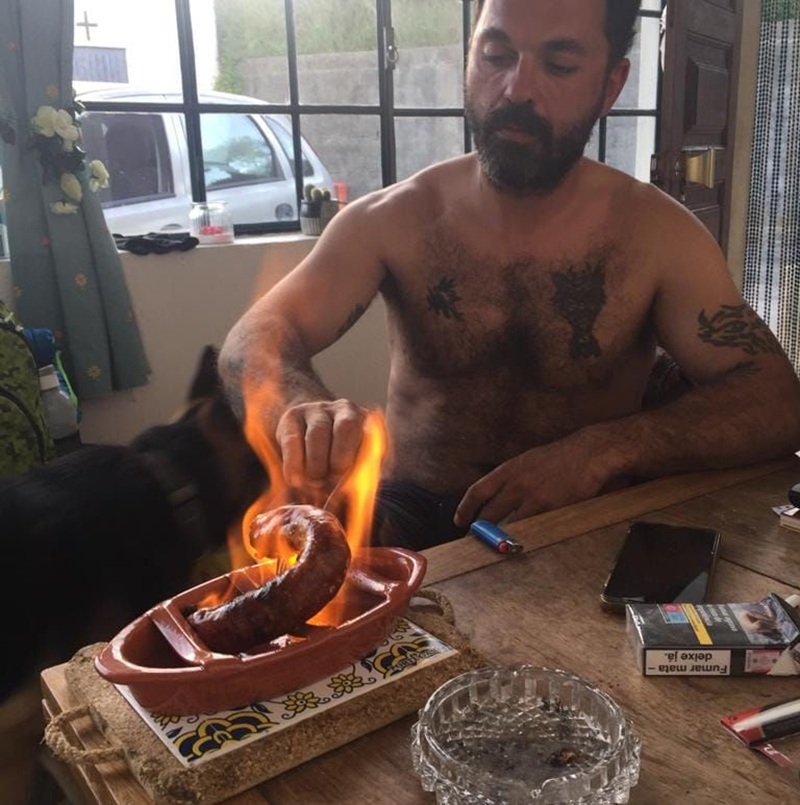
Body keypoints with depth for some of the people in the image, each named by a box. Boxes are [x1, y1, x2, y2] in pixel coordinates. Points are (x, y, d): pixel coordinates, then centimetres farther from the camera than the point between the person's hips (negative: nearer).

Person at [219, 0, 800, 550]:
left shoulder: (655, 233, -7)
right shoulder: (393, 221, -5)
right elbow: (255, 341, -12)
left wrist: (605, 450, -28)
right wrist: (301, 405, -38)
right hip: (409, 523, -2)